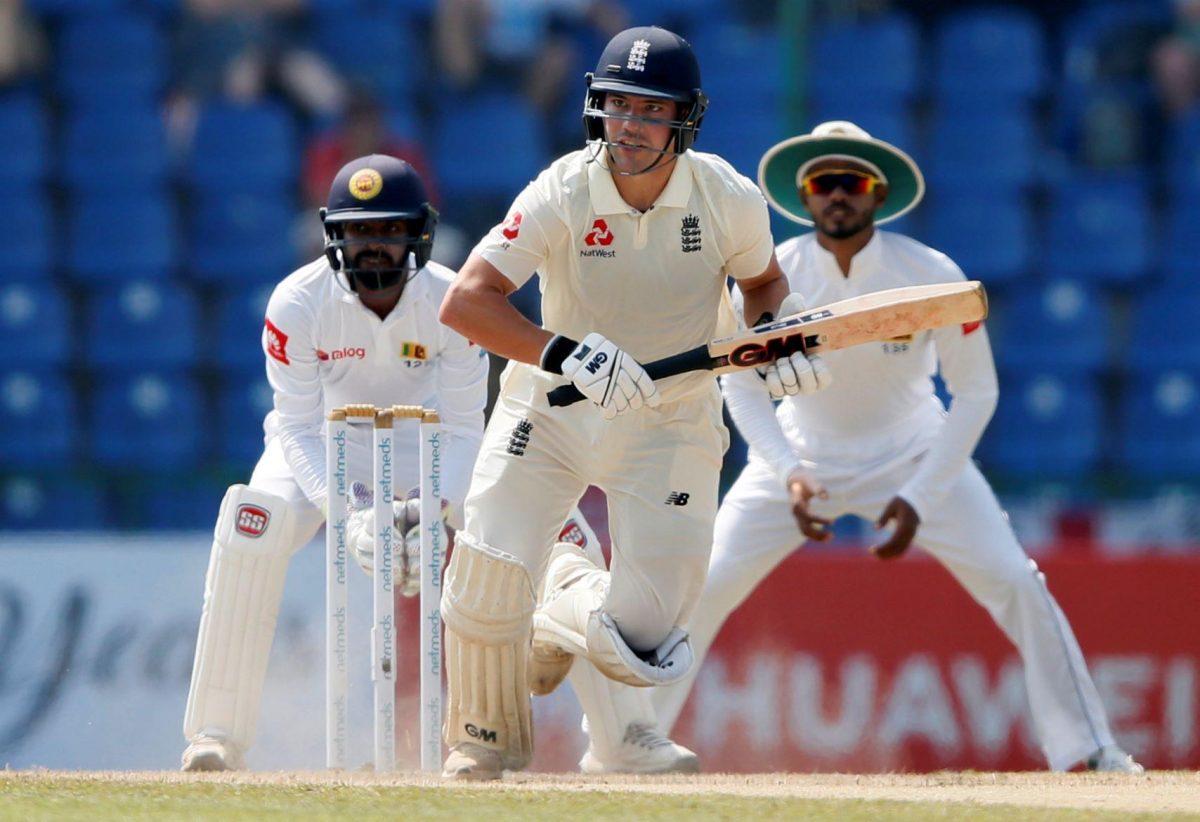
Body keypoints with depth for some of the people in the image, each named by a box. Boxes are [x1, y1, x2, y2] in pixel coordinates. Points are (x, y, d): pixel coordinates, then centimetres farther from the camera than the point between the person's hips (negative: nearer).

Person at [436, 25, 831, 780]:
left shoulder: (728, 199, -13)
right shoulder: (564, 194, -20)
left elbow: (764, 279, 9)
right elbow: (465, 301, -27)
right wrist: (565, 353, -41)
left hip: (671, 423, 1)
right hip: (552, 408, -1)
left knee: (644, 632, -10)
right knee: (487, 578, -17)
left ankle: (564, 593, 29)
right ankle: (486, 742, 13)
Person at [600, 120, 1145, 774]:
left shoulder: (933, 277, -21)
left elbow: (976, 393, -13)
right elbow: (742, 385, -9)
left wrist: (919, 498, -22)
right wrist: (789, 475, -25)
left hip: (914, 454, -1)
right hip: (801, 454, 1)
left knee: (1015, 584, -13)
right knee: (702, 589, -8)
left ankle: (1089, 752, -3)